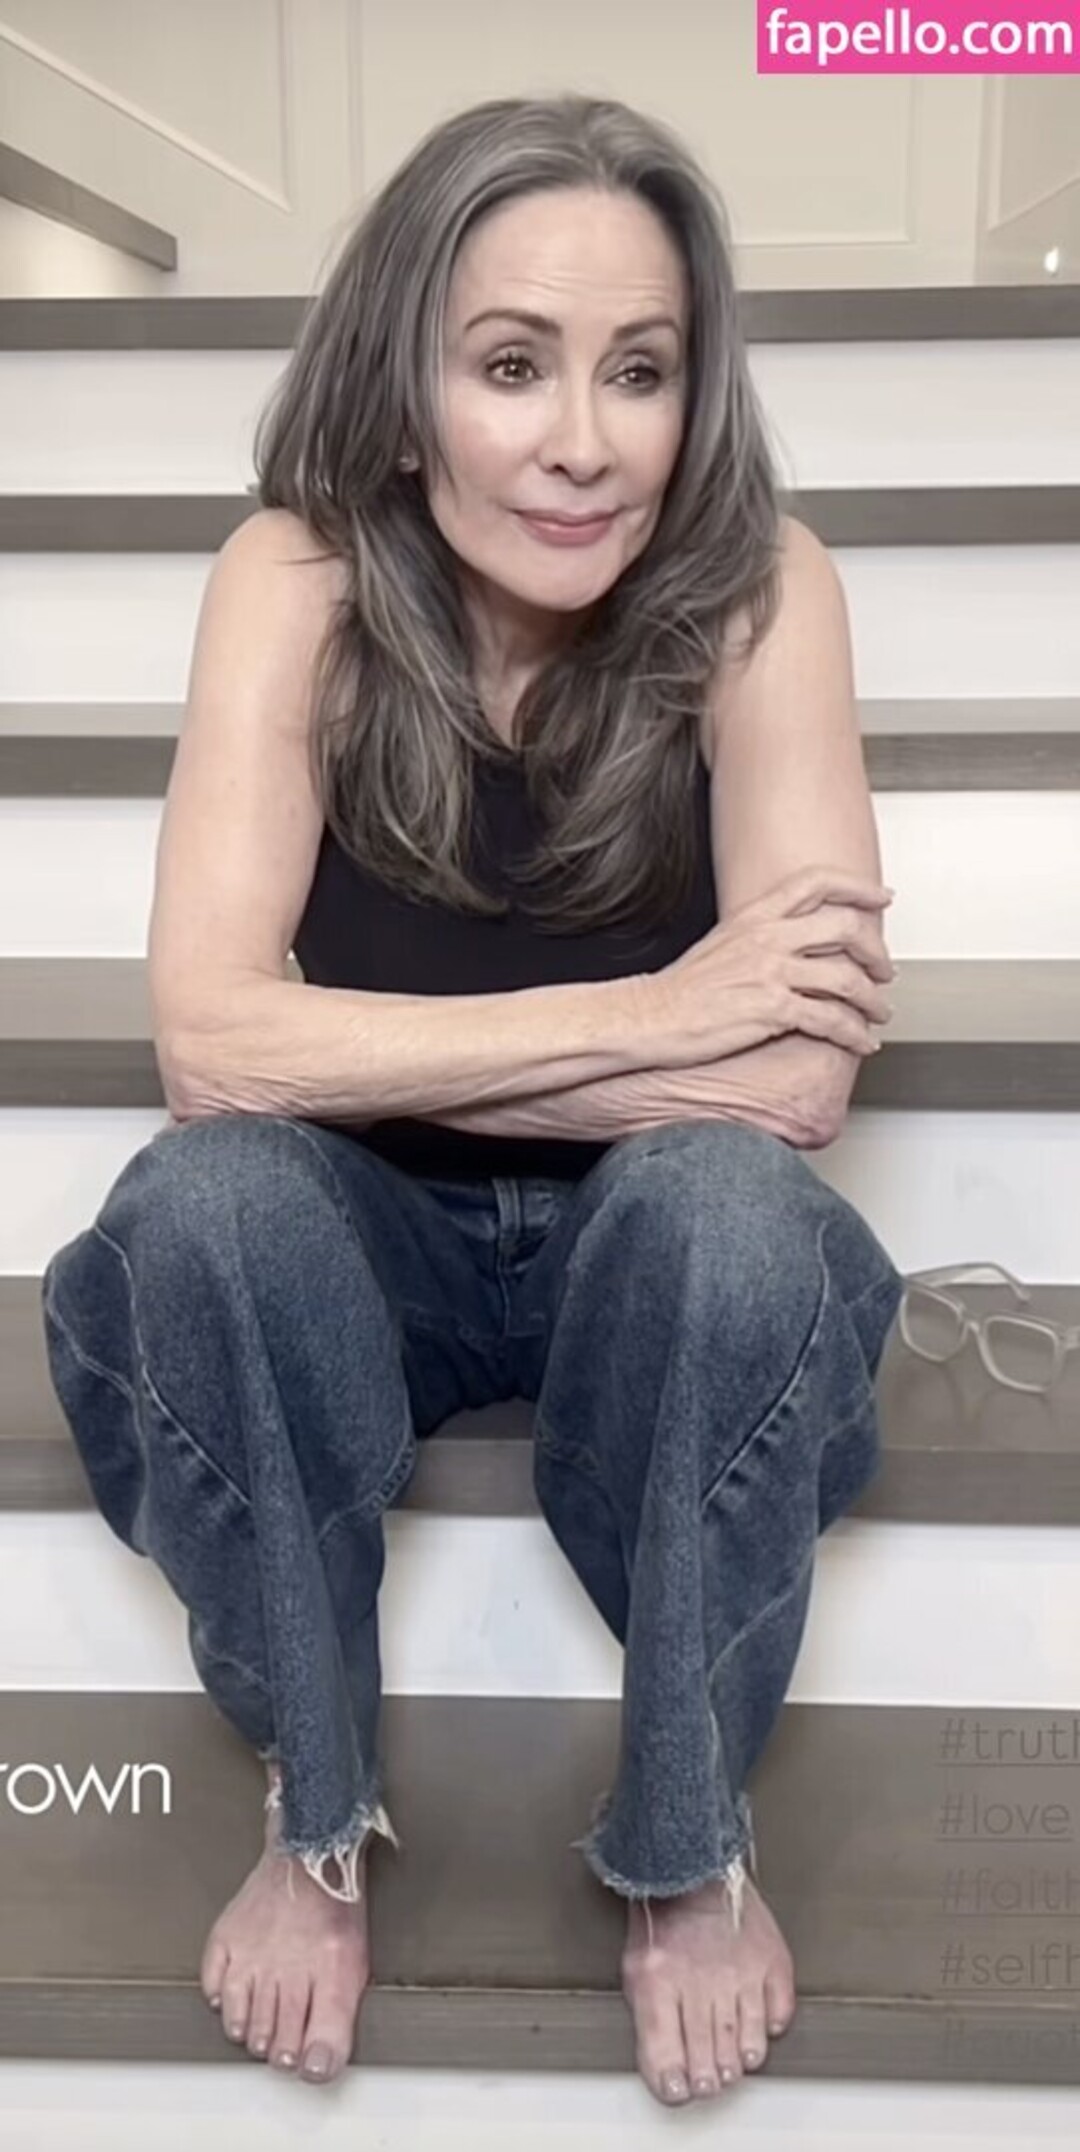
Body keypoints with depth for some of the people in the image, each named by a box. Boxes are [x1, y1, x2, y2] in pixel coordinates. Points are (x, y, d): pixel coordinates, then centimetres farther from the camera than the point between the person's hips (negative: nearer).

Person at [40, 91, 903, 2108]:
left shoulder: (758, 587, -19)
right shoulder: (298, 580, -18)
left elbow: (800, 1079, -27)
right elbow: (208, 1040, -27)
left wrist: (361, 1056, -25)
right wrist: (636, 1015, -29)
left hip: (650, 1254, 0)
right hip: (363, 1248, 1)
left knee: (732, 1205, -33)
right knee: (200, 1200, -30)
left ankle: (691, 1839, -7)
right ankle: (316, 1814, -5)